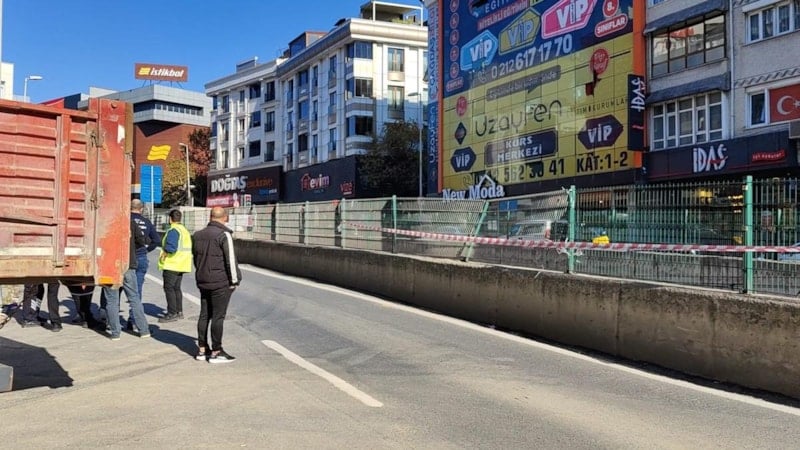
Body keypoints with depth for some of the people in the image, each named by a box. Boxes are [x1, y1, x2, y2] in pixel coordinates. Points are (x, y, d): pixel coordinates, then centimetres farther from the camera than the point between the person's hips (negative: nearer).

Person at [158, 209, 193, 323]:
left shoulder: (173, 230, -14)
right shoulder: (185, 230, 17)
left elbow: (171, 247, -27)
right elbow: (190, 248, 18)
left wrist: (164, 255, -12)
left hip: (172, 264, -10)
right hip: (182, 265, 10)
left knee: (168, 288, -4)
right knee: (176, 288, 17)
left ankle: (172, 314, -4)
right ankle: (179, 311, 21)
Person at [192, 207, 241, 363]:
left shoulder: (198, 235, 11)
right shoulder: (224, 235, -14)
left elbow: (195, 258, 18)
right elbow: (230, 259, -16)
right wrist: (234, 280, -8)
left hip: (203, 282, 8)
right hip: (221, 283, -7)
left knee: (204, 315, 13)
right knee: (218, 316, -2)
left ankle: (202, 350, 20)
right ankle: (216, 352, 2)